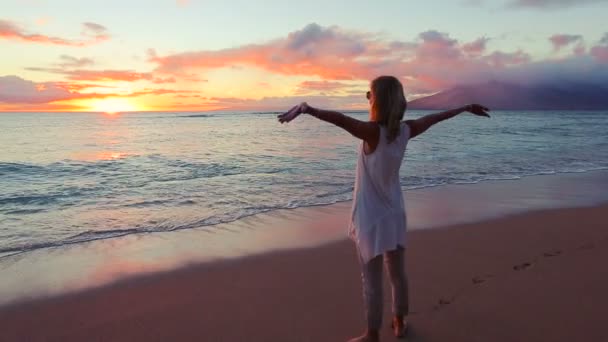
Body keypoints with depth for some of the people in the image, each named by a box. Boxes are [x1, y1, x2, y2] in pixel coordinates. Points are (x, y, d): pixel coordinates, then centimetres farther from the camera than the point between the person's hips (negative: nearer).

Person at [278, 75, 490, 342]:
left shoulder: (374, 132, -22)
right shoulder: (405, 130, -4)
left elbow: (340, 119, -41)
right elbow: (435, 117, 13)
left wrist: (306, 108, -53)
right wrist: (467, 108, 29)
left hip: (371, 219, -7)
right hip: (394, 215, 7)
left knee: (372, 280, 6)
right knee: (397, 273, 21)